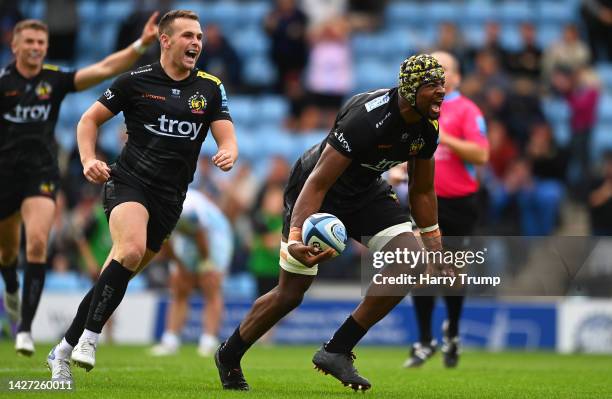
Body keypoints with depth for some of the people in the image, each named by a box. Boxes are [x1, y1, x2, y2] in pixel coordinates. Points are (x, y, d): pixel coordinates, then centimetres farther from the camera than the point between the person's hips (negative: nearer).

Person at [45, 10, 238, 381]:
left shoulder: (210, 88, 7)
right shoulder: (136, 81, -1)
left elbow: (227, 137, 4)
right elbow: (90, 119, 7)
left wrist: (228, 154, -20)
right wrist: (89, 160, -9)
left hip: (170, 198, 4)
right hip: (128, 182, -4)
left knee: (118, 276, 5)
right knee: (131, 250, -31)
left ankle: (64, 350, 17)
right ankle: (88, 338, -23)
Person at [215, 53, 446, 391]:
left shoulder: (427, 127, -10)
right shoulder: (367, 117, -34)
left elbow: (422, 192, 7)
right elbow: (318, 182, -37)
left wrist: (436, 249, 8)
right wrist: (295, 237, -49)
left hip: (366, 193, 7)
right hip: (314, 192, -7)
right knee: (290, 294, -3)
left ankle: (337, 351, -6)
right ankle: (228, 357, 24)